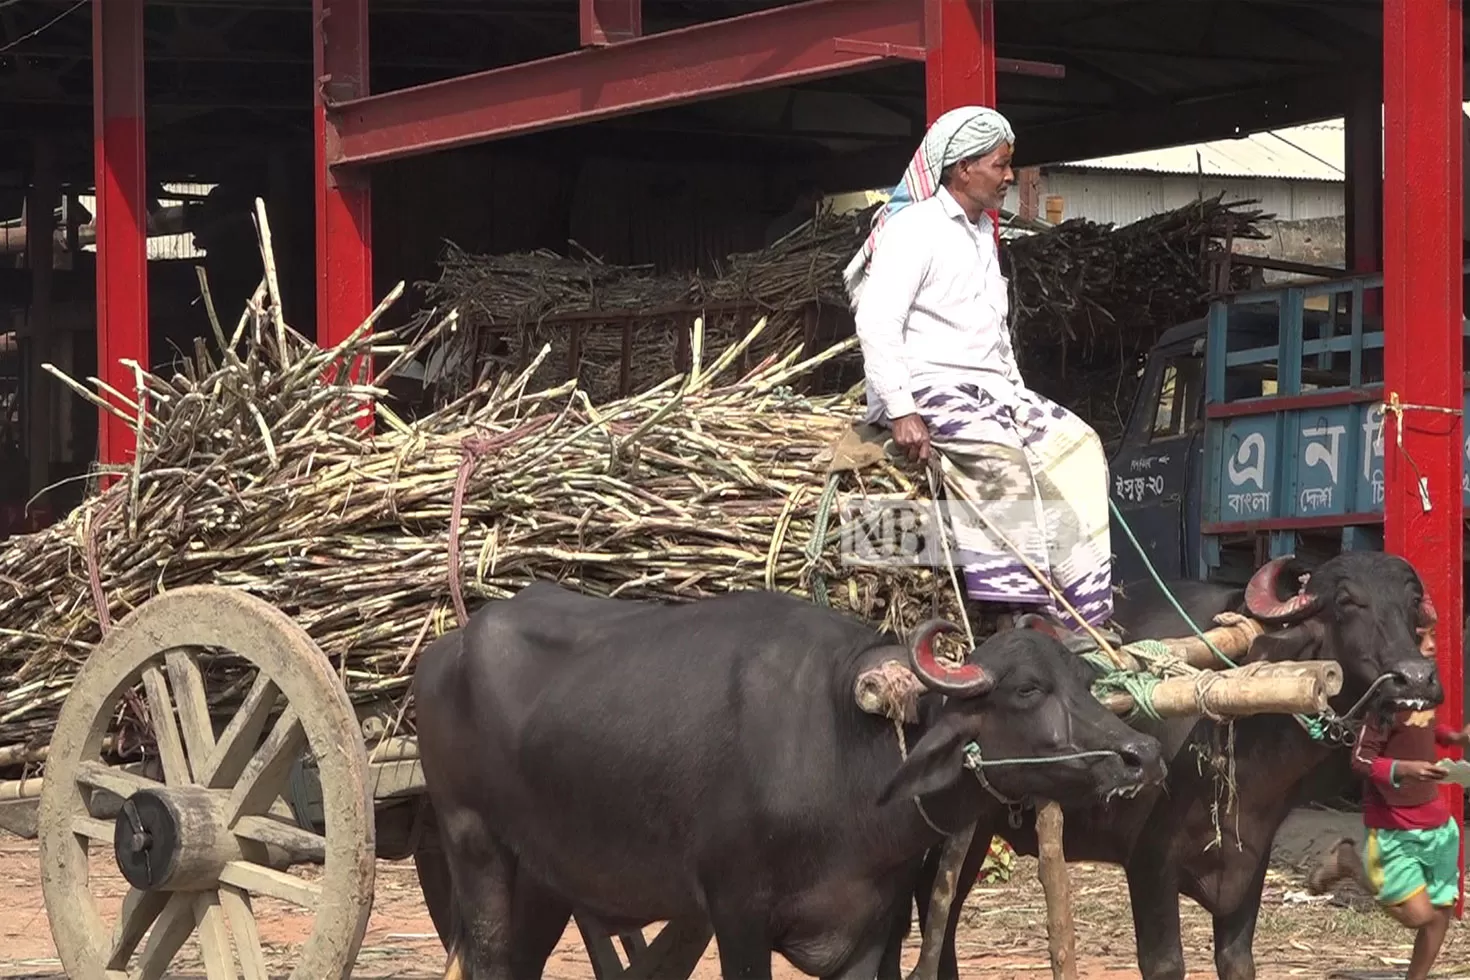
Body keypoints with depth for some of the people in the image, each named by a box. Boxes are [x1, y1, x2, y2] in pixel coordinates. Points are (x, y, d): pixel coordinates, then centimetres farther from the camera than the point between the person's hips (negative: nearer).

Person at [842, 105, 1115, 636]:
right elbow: (876, 321, -18)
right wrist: (901, 411, -26)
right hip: (927, 387, -9)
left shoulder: (981, 233, 22)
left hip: (987, 389, 9)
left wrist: (1017, 393, 14)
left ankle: (1085, 614, -16)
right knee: (1001, 455, -33)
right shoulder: (913, 227, -7)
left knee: (1075, 444, -10)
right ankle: (1016, 617, -35)